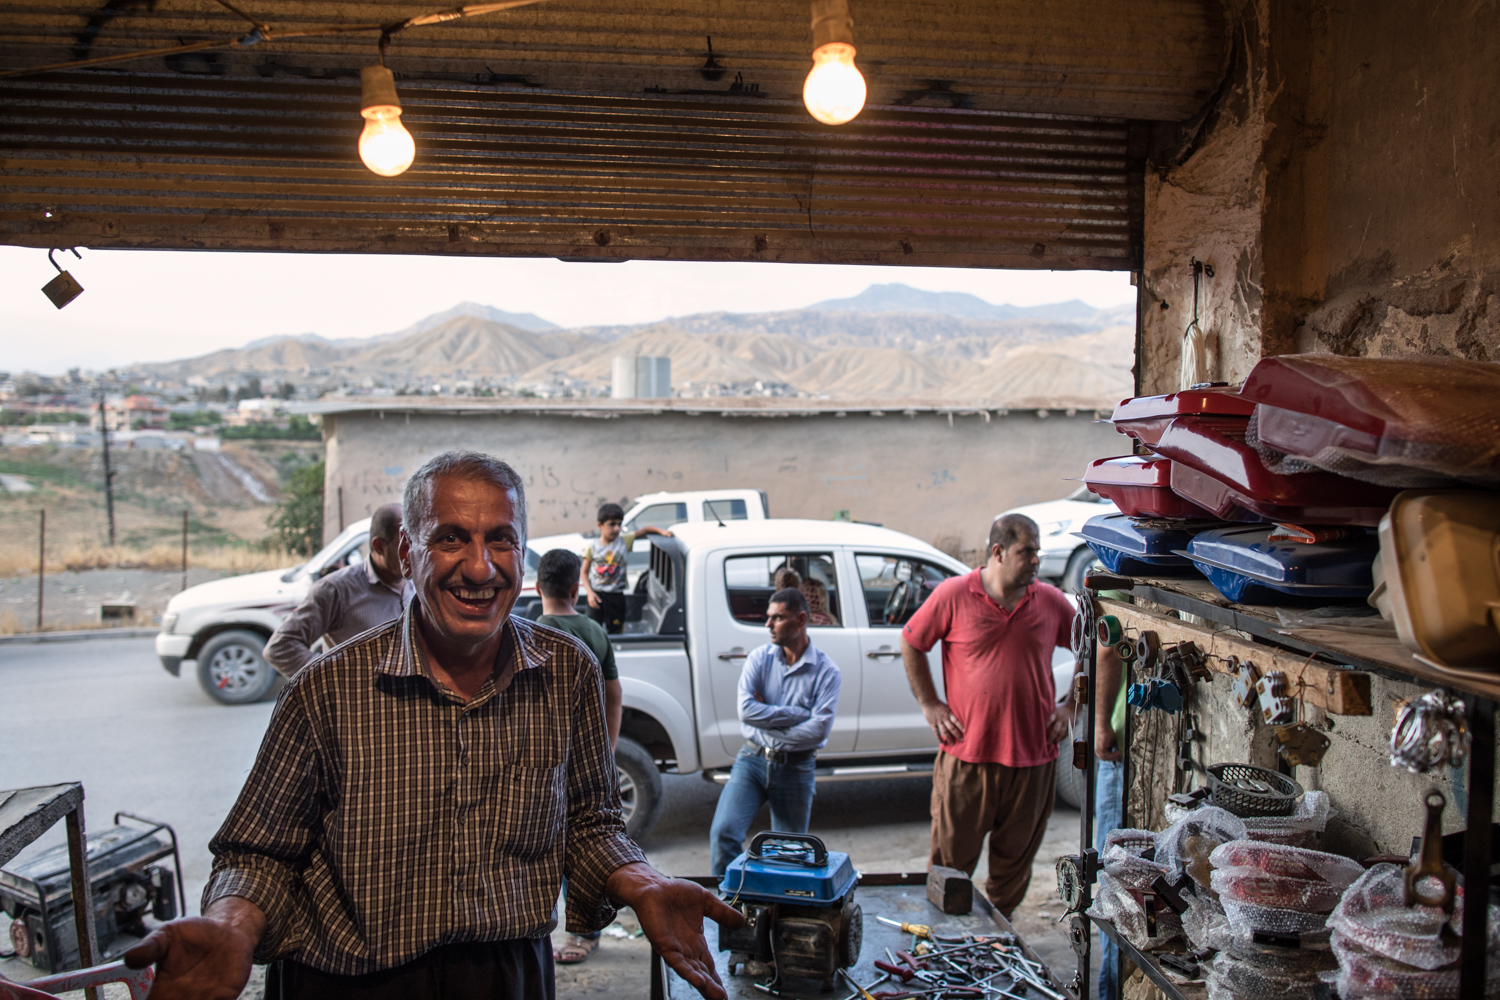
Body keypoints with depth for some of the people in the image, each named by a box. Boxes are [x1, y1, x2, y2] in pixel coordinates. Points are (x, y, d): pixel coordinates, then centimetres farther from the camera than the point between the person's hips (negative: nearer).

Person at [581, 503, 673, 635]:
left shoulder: (624, 540, 0)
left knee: (615, 632, 5)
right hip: (596, 594, -1)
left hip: (616, 596, 1)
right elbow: (584, 572, 3)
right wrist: (590, 593, -10)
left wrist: (662, 531, -16)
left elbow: (645, 529, 3)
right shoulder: (593, 547, -1)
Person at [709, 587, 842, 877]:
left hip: (796, 768, -1)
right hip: (752, 759, 1)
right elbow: (746, 710, -13)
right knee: (723, 832, -15)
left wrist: (768, 729, -12)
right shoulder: (759, 658, 1)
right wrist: (801, 714, -14)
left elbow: (820, 730, -15)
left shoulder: (826, 672, -5)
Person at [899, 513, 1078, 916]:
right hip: (967, 752, -2)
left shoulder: (1051, 601, 3)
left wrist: (1070, 706, 9)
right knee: (952, 857, 6)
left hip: (1032, 755, 3)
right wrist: (930, 705, 1)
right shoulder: (953, 595, -5)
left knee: (1015, 859, 14)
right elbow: (910, 644, 5)